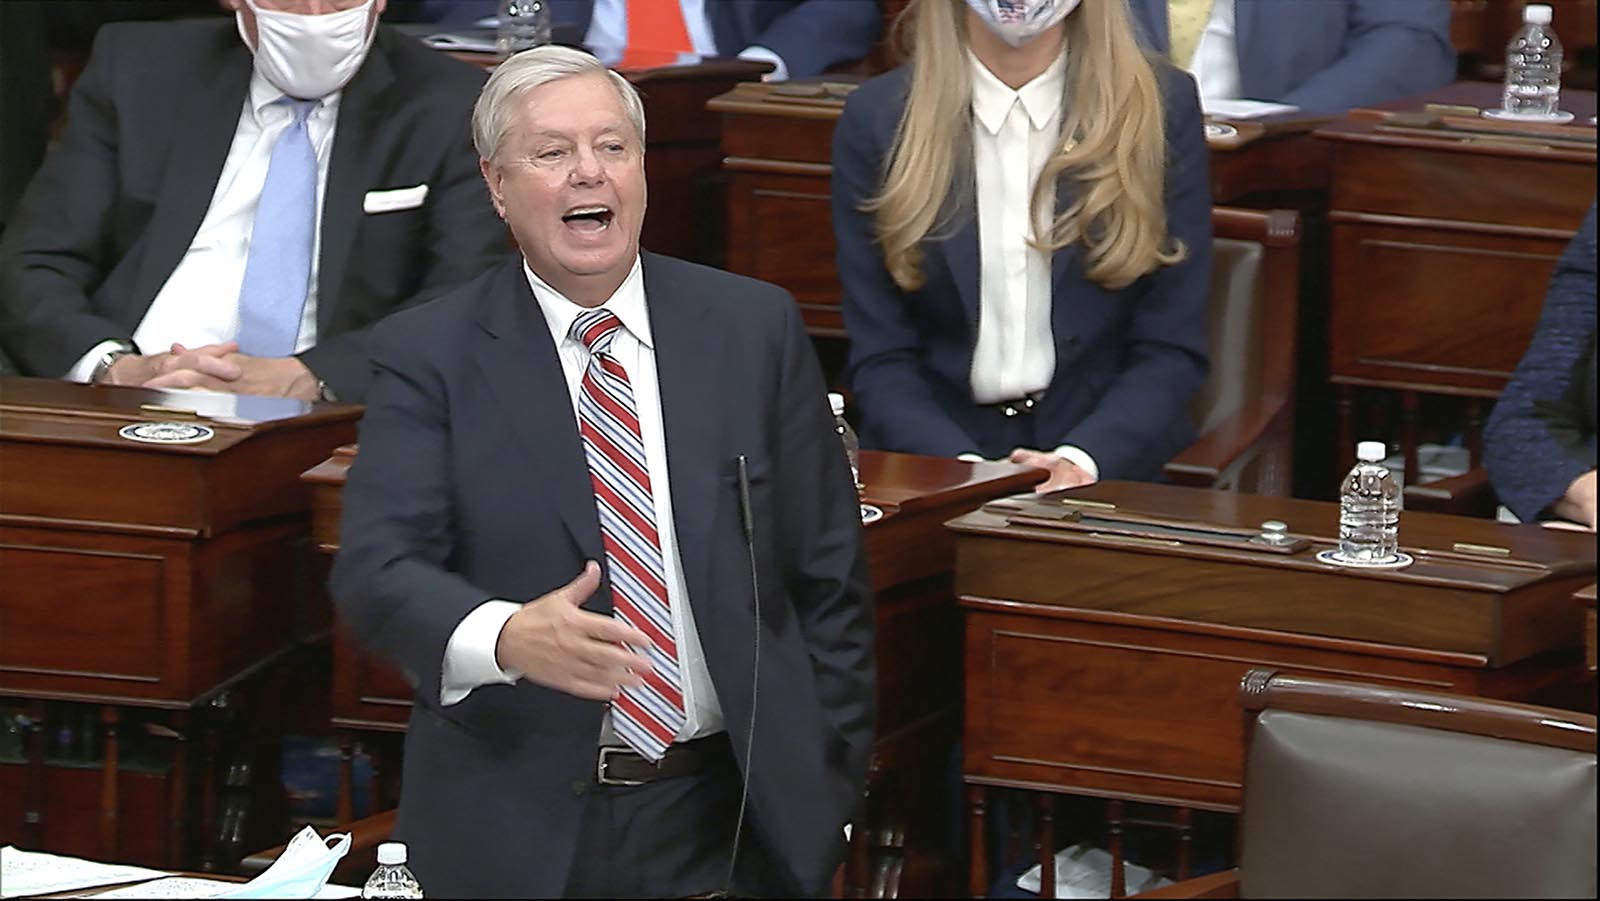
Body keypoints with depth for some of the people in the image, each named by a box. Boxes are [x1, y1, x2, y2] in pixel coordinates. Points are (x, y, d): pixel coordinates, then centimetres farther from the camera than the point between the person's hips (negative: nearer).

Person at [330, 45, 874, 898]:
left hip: (736, 821, 1)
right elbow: (377, 569, -14)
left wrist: (826, 784, 1)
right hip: (518, 829, -1)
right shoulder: (427, 355, -3)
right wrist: (507, 637, -34)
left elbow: (829, 578, 6)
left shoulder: (753, 329, 3)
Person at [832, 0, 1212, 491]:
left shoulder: (1162, 110, 0)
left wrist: (1079, 462, -16)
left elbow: (1172, 349, 0)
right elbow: (880, 359, 1)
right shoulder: (877, 120, 1)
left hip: (1115, 469, 0)